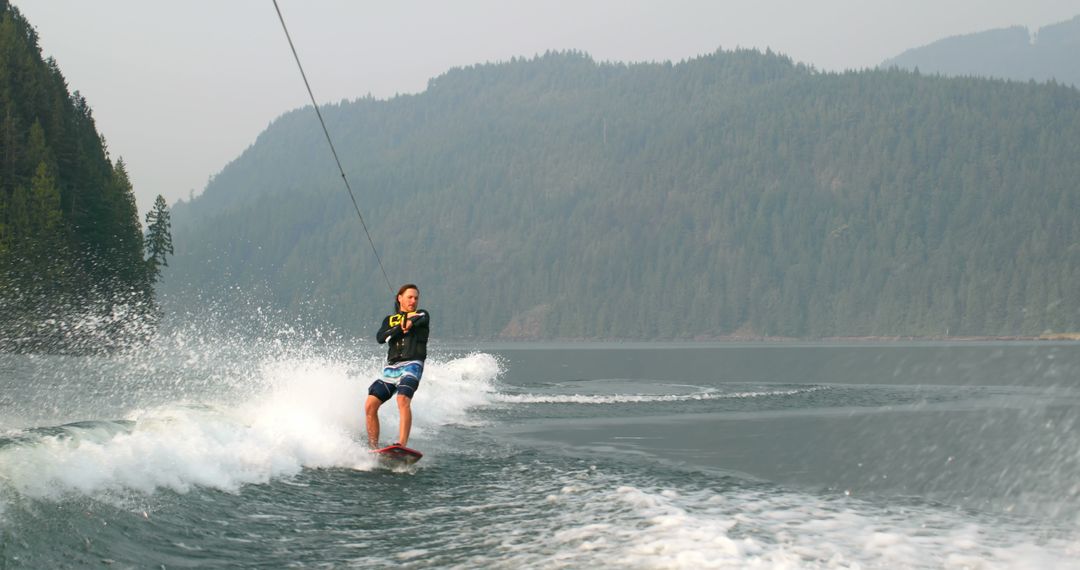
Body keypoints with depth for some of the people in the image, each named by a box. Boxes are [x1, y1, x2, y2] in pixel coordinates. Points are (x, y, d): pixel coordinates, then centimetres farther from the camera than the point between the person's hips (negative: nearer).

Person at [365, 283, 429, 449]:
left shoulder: (421, 315, 14)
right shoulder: (390, 320, 21)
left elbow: (422, 319, -11)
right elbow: (380, 337, 2)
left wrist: (411, 321, -31)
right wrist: (401, 327, -8)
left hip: (411, 365, -5)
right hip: (390, 369, 5)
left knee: (403, 400, -30)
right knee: (370, 405, -9)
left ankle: (401, 446, -42)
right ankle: (373, 449, -2)